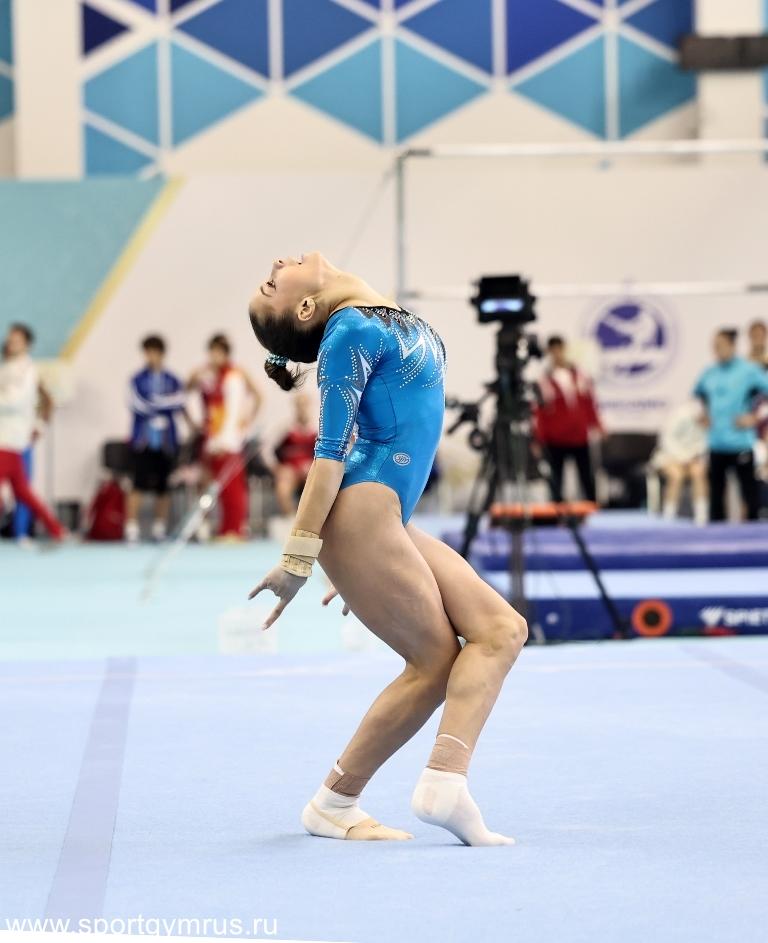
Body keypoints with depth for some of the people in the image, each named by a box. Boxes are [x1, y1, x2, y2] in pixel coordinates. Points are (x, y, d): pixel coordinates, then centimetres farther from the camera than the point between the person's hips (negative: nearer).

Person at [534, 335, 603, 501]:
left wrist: (597, 427, 11)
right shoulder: (544, 380, -5)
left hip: (580, 437, 3)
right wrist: (538, 438, -9)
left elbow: (590, 404, 12)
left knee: (587, 476, 9)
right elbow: (538, 412, -6)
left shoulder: (579, 376, 7)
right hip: (555, 441, -3)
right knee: (556, 478, 0)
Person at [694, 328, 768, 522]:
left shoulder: (749, 370, -5)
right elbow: (698, 395, 29)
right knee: (716, 490, 8)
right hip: (716, 442, 5)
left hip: (741, 442, -5)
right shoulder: (709, 373, 10)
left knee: (749, 491, -4)